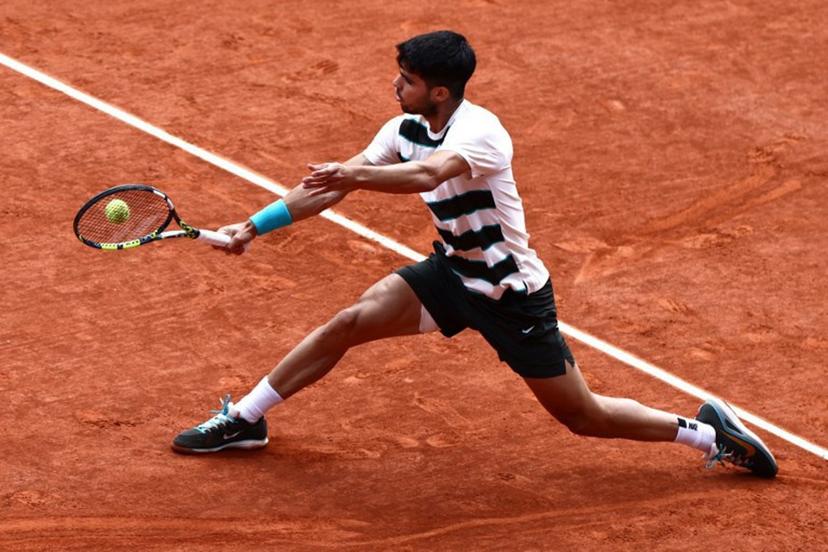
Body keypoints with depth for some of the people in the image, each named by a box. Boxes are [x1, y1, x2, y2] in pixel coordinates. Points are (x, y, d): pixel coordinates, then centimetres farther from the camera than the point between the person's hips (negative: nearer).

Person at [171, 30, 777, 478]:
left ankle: (707, 430, 16)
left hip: (512, 292, -7)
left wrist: (353, 173, -57)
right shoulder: (406, 129, -5)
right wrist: (256, 225, -6)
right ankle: (244, 420, 7)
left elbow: (429, 175, -49)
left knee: (584, 417, -1)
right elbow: (330, 186, -1)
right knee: (350, 323, -5)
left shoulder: (480, 131, -28)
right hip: (452, 271, 7)